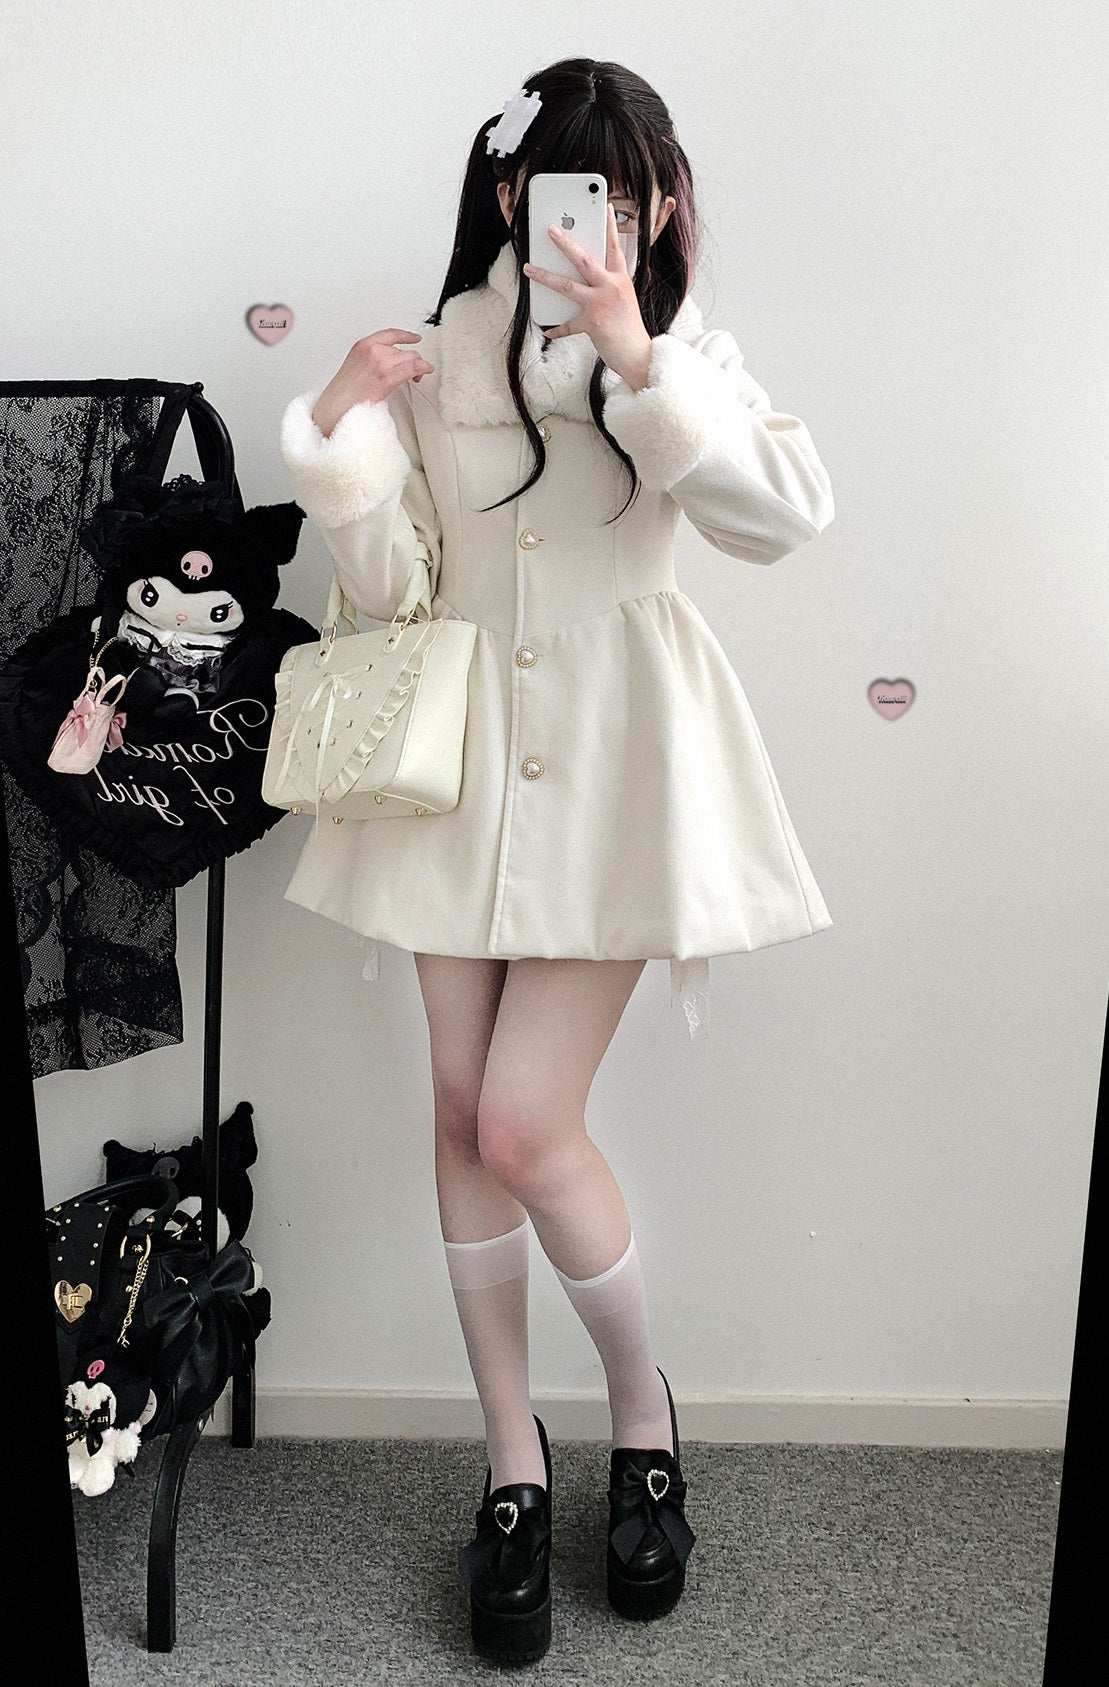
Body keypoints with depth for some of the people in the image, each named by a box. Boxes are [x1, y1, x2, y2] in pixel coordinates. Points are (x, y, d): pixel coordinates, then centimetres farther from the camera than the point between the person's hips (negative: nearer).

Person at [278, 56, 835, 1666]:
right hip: (468, 752, 3)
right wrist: (340, 434, -13)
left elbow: (787, 511, -17)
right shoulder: (436, 355, 7)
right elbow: (387, 581, 3)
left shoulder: (683, 355, 3)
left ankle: (641, 1402, 22)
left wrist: (636, 359, -24)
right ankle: (514, 1455, 26)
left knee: (525, 1126, -8)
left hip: (616, 764, -3)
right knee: (463, 1112, 6)